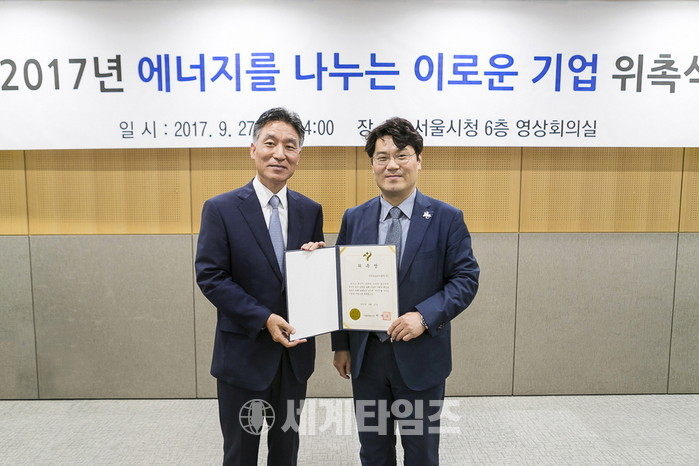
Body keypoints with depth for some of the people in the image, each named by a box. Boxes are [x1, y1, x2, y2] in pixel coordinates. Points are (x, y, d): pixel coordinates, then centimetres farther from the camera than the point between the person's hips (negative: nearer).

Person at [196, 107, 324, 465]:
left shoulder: (311, 211, 3)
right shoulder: (220, 209, -9)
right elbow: (210, 277, -13)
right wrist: (264, 319, -20)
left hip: (295, 352, 3)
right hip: (244, 353, -3)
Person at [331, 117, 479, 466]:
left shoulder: (447, 218, -6)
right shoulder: (353, 219, 2)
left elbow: (466, 278, -7)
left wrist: (424, 316, -21)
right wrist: (341, 345, 4)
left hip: (420, 356, -2)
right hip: (365, 356, 3)